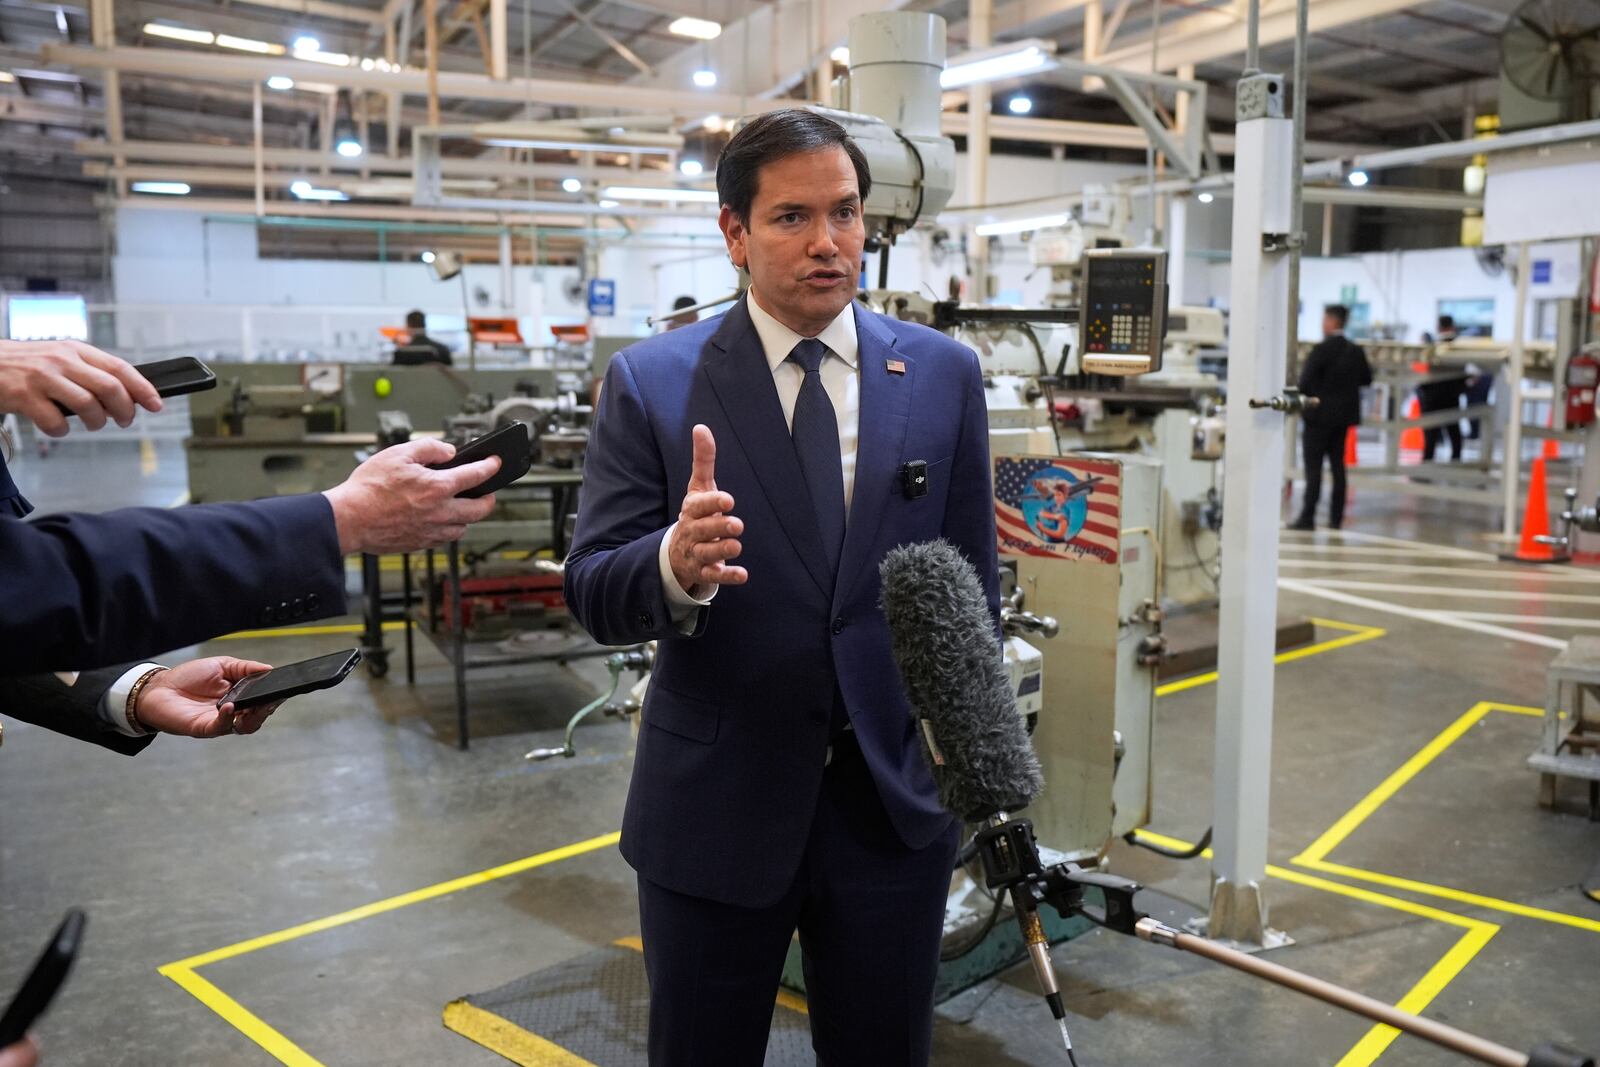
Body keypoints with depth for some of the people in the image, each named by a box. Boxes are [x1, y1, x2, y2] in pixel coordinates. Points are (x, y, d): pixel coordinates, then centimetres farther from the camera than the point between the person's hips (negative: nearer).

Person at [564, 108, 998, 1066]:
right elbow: (593, 592, -10)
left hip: (896, 802, 2)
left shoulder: (944, 374, 0)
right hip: (714, 808, -1)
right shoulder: (651, 381, -7)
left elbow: (972, 581, 5)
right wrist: (675, 563, -31)